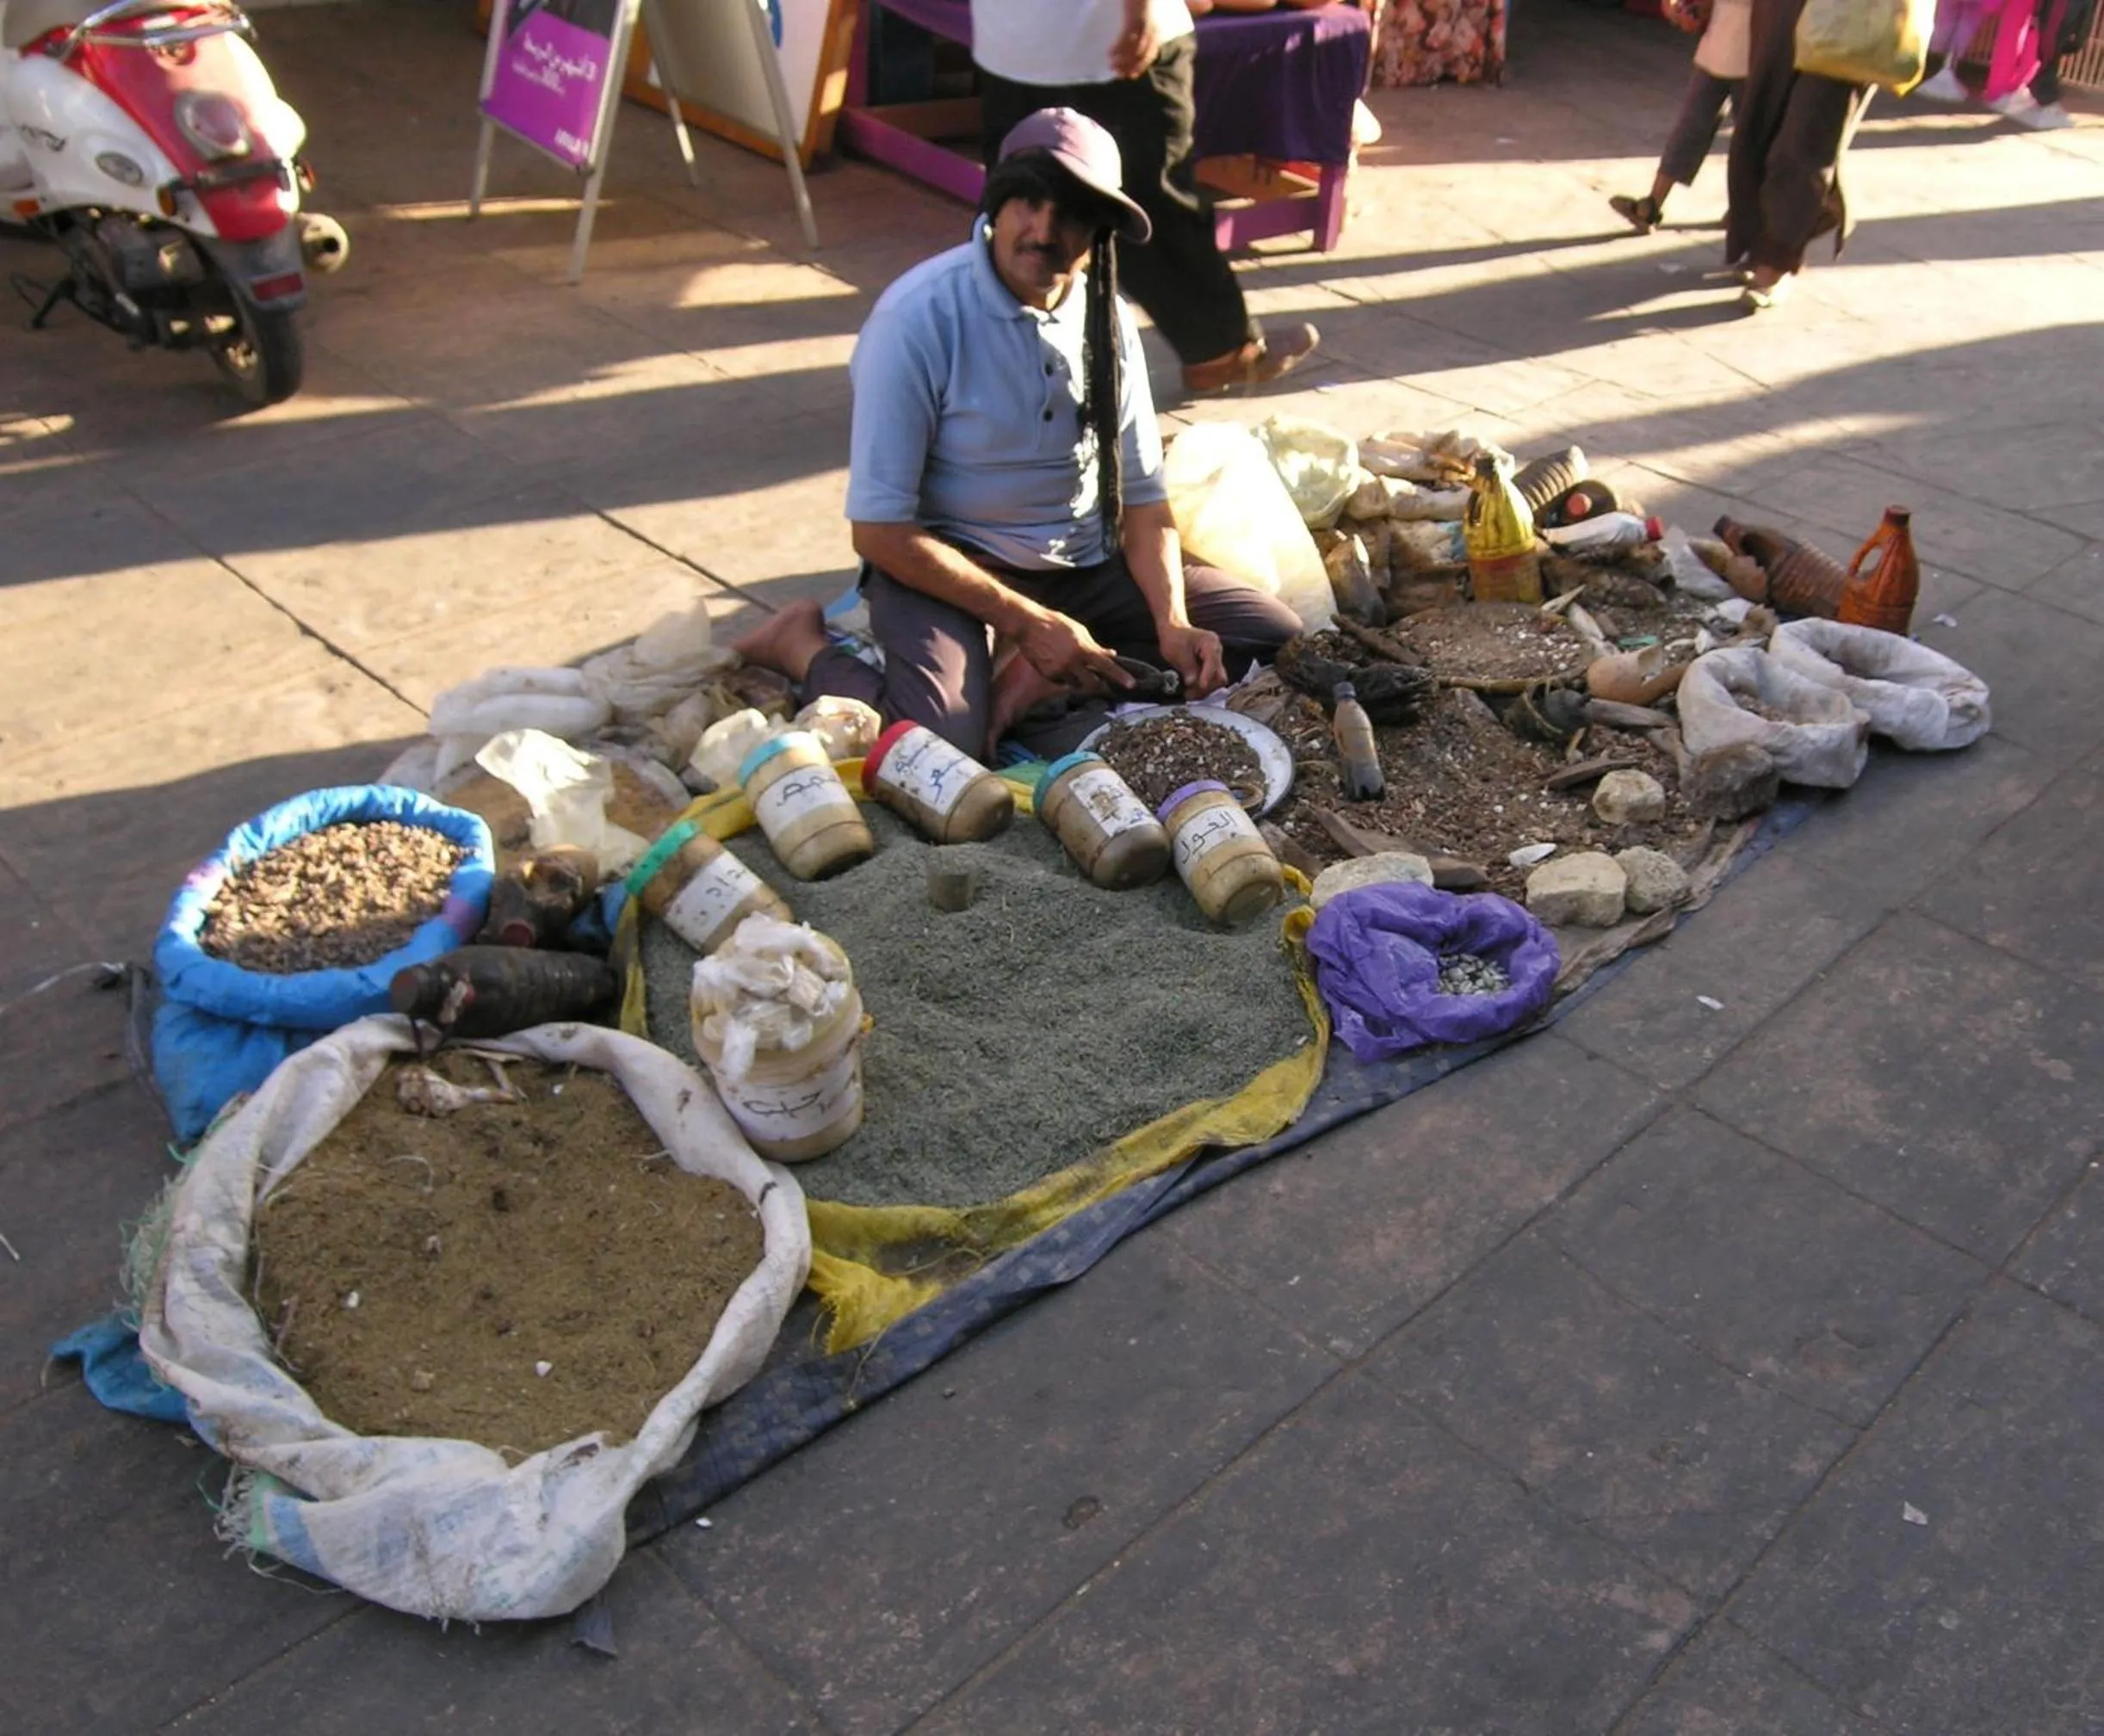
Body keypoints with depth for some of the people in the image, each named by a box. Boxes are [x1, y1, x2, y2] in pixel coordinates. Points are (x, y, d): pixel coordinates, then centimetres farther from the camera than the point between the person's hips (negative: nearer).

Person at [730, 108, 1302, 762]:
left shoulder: (1105, 314, -2)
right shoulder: (919, 316, -19)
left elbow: (1141, 494, 2)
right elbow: (878, 529, -19)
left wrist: (1172, 624, -15)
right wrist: (1026, 622, -20)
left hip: (1086, 562, 6)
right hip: (942, 563, -5)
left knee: (1278, 636, -4)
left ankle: (1054, 677, -7)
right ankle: (803, 644, -3)